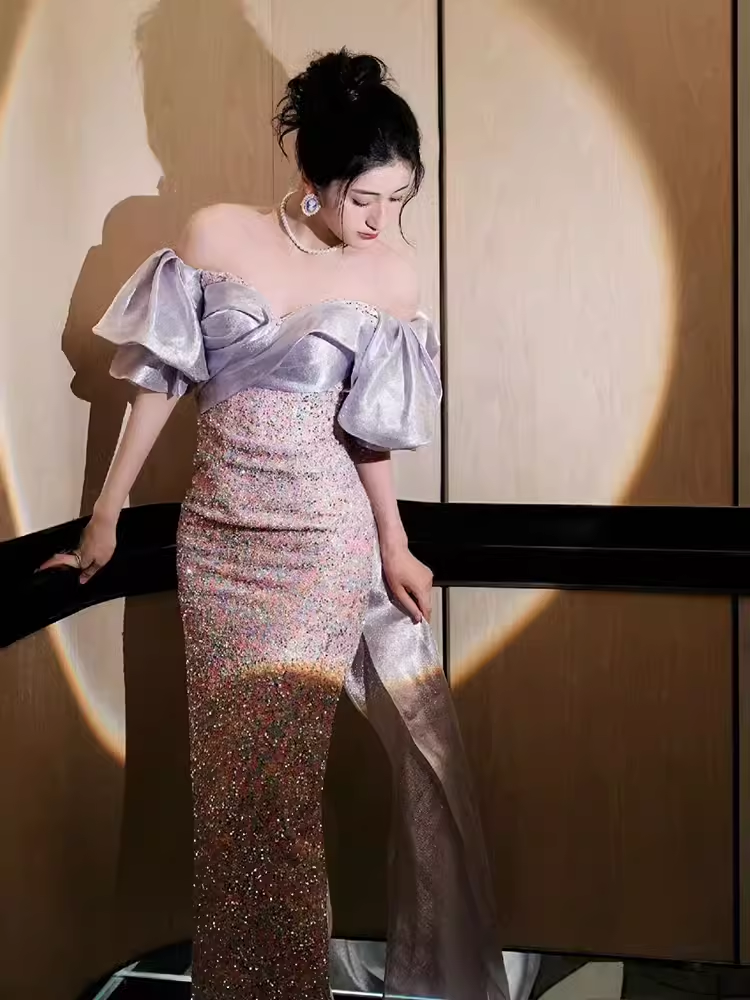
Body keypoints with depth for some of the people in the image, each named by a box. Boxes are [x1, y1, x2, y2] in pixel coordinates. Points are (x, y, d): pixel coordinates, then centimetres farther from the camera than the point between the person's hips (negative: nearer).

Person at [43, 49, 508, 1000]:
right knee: (226, 771, 7)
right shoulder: (216, 234, -3)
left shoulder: (390, 275, -3)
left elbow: (368, 426, 4)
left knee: (278, 774, 0)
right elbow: (158, 380, 2)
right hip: (216, 532, 2)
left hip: (324, 539, -1)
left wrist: (393, 544, 1)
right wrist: (105, 517, 6)